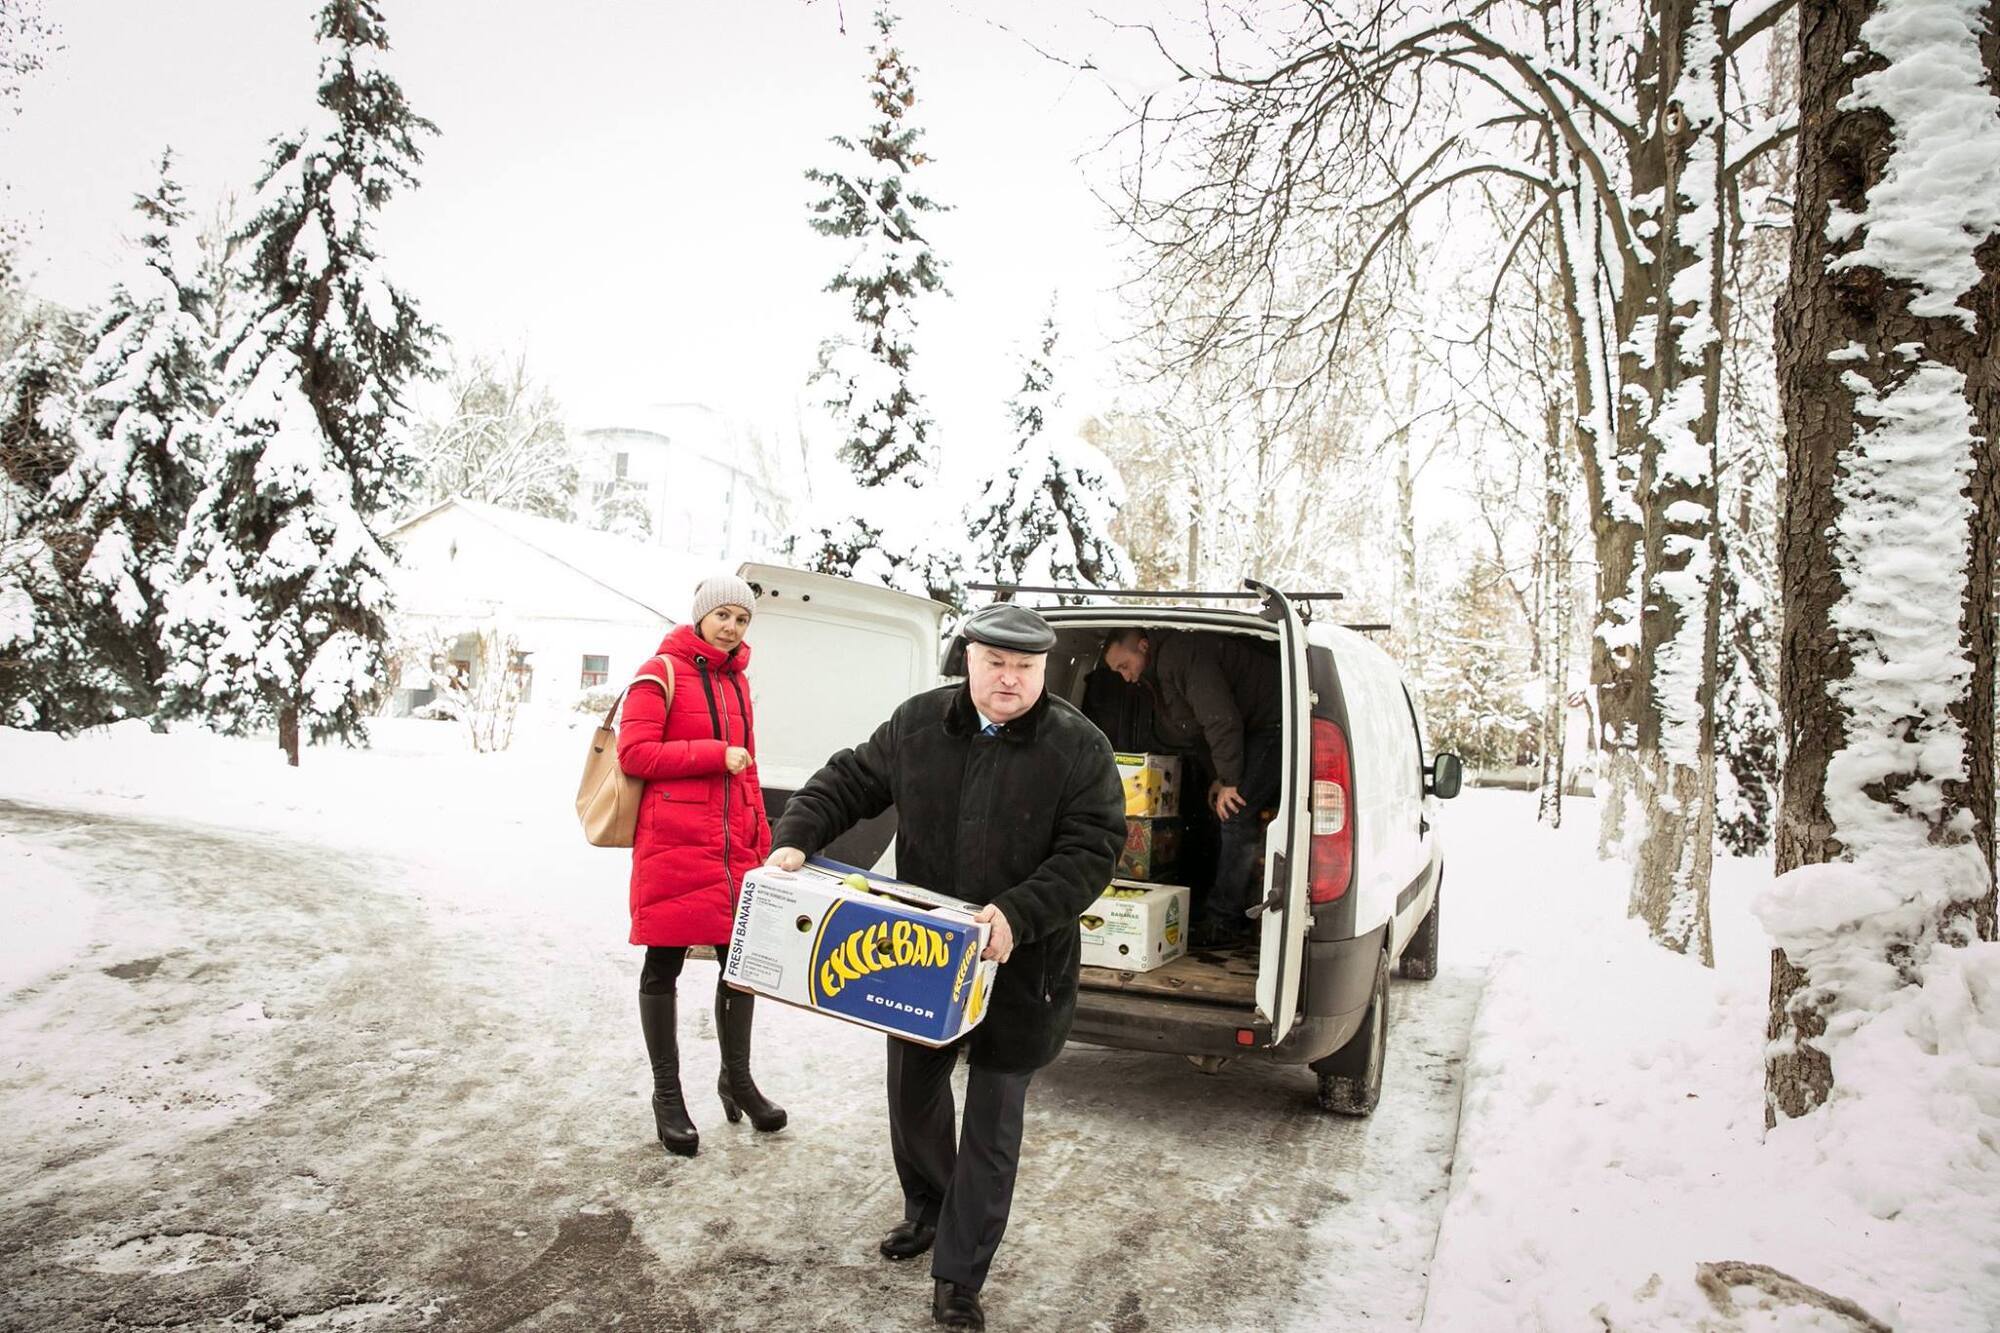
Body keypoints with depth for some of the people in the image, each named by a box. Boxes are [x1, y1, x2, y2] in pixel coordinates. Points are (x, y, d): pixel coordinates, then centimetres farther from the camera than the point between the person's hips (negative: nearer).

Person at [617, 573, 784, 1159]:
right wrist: (715, 755, -16)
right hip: (674, 843, -6)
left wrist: (760, 835, 16)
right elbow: (633, 753, -12)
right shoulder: (662, 672, -5)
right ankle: (667, 1095, 19)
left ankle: (736, 1078, 29)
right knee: (664, 966, 5)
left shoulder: (737, 680, 15)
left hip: (734, 846, 6)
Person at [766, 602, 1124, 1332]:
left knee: (993, 1120, 8)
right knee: (913, 1088, 20)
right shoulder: (917, 723, -3)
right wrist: (797, 836, -11)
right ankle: (927, 1209, 48)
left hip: (1019, 967, -3)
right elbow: (850, 780, 6)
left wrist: (1018, 914, -29)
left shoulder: (1079, 747, -14)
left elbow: (1092, 850, -17)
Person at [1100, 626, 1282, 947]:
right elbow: (1214, 720, 20)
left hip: (1274, 724, -11)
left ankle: (1224, 921, -10)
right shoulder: (1163, 667, 14)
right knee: (1236, 821, 9)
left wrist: (1229, 781, -20)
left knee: (1236, 817, -14)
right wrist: (1221, 776, 13)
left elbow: (1222, 720, -25)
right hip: (1257, 730, 11)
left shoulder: (1181, 656, -21)